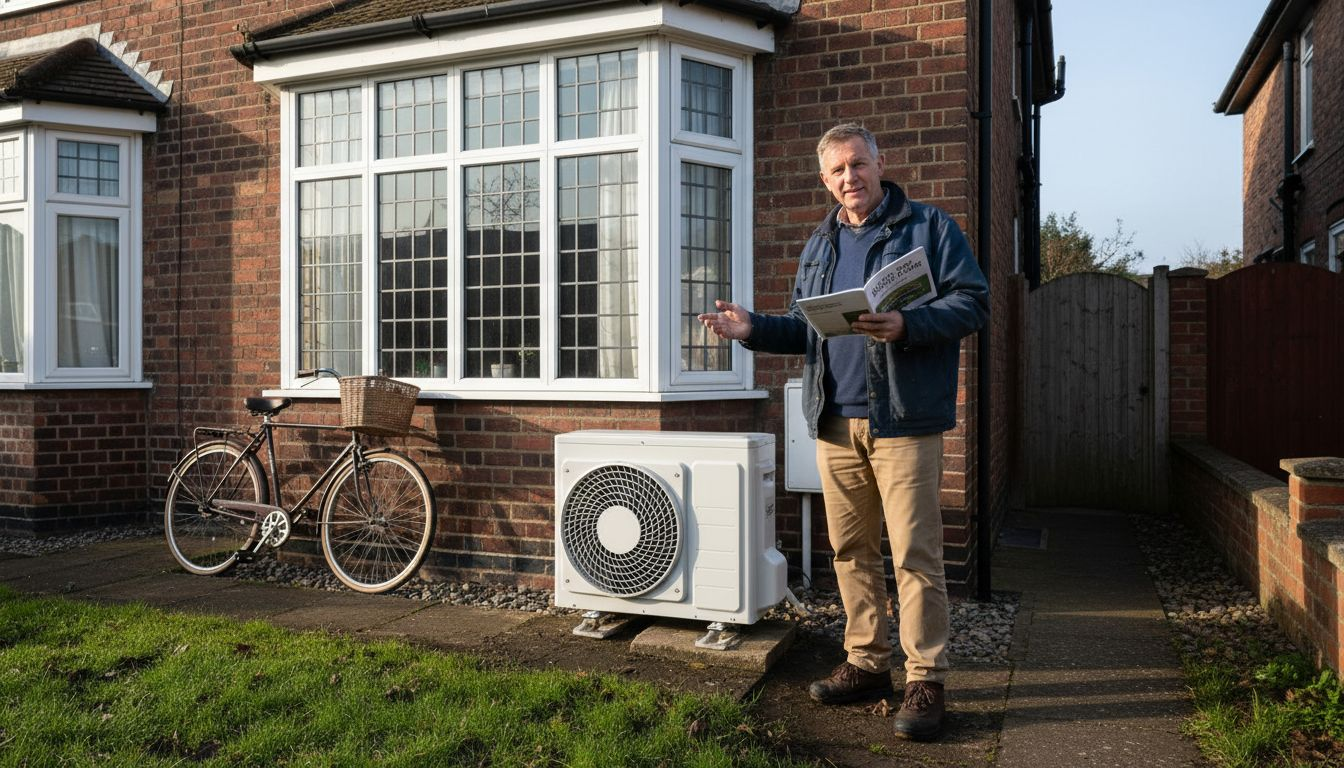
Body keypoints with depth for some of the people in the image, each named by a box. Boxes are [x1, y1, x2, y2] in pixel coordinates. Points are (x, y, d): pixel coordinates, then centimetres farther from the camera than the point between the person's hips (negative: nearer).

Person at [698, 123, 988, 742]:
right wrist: (752, 329, 4)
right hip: (835, 422, 6)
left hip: (902, 419, -5)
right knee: (850, 549, 10)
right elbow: (803, 326, 22)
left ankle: (925, 680, 5)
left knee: (914, 552, -4)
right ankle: (866, 663, 22)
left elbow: (972, 302, -6)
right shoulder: (819, 244, 19)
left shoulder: (928, 226, 2)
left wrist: (904, 326, -21)